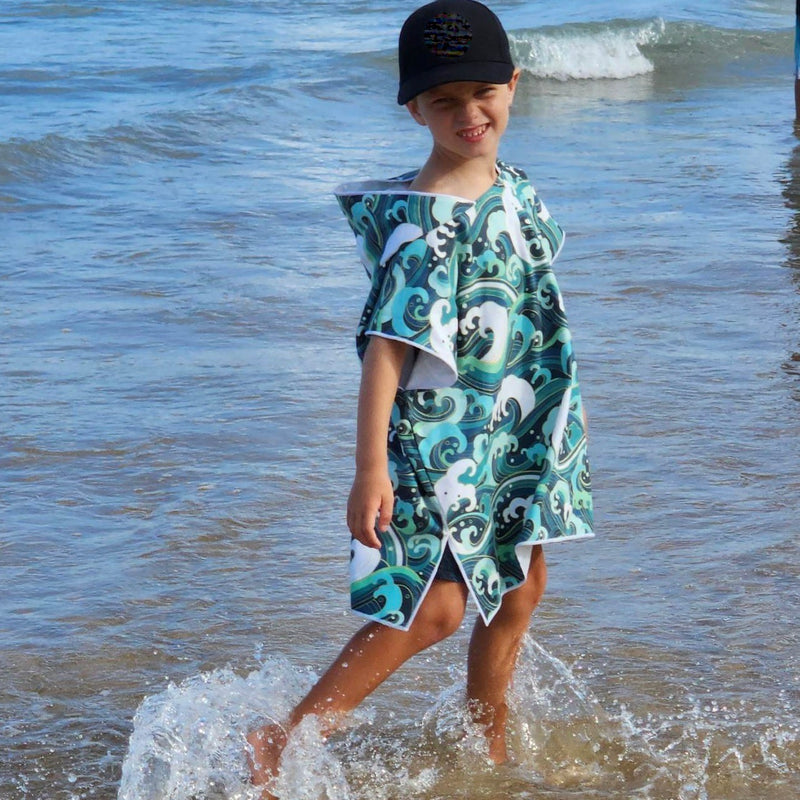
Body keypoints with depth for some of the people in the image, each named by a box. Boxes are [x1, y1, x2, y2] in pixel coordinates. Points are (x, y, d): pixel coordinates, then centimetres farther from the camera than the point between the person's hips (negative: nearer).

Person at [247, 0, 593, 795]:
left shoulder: (511, 189, 4)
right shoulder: (427, 220, -23)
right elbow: (388, 344, -25)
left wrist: (552, 422, 25)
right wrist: (370, 470, -29)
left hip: (509, 432, 9)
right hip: (437, 433, -9)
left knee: (521, 585, 19)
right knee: (434, 605, -13)